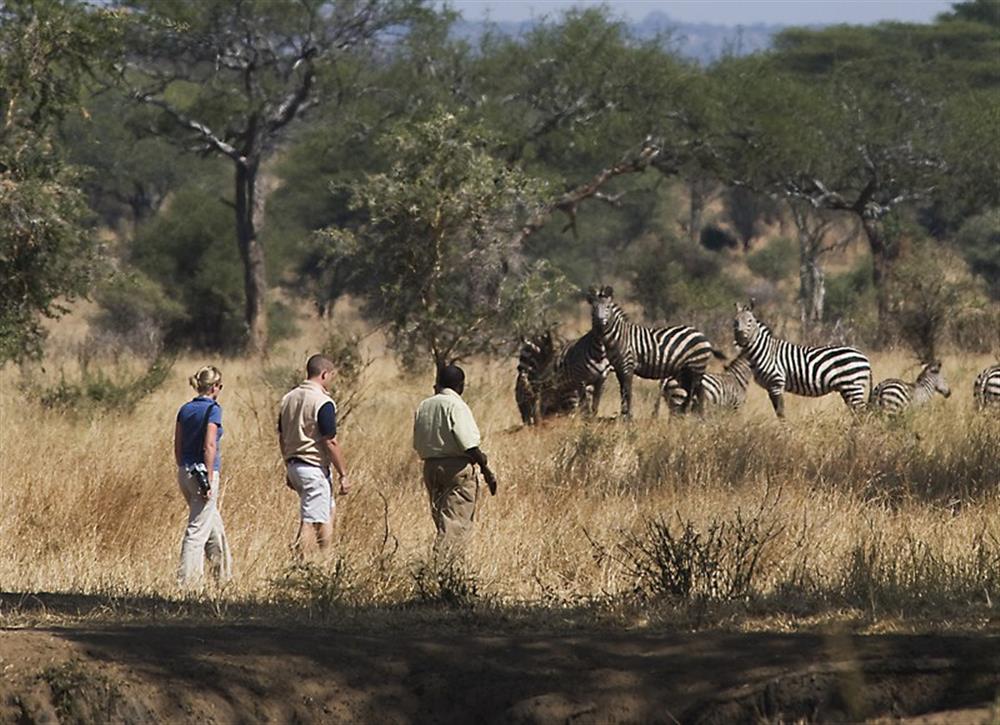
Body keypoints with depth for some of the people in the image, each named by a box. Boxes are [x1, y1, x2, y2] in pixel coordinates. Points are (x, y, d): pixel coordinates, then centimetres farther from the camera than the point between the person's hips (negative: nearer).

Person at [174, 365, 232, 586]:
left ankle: (223, 571, 32)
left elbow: (177, 446, 11)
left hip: (185, 472, 8)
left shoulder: (185, 409, 8)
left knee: (213, 521, 21)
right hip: (204, 471, -8)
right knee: (198, 528, -3)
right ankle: (186, 579, -3)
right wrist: (209, 480, -17)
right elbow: (209, 446, -19)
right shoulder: (212, 409, -13)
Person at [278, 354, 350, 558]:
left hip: (294, 466, 9)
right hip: (315, 468, -9)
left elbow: (282, 438, 14)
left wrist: (289, 469, 22)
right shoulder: (323, 403, -16)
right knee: (312, 523, -5)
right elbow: (330, 443, -17)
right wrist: (343, 474, -11)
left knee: (327, 513, 21)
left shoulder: (289, 398, 9)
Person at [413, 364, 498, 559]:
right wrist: (486, 471, -11)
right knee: (456, 524, -9)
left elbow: (418, 445, 12)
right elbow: (469, 443, -16)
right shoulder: (455, 405, -11)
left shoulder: (423, 406, 11)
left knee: (443, 522, 14)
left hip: (430, 468, 7)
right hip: (458, 468, -7)